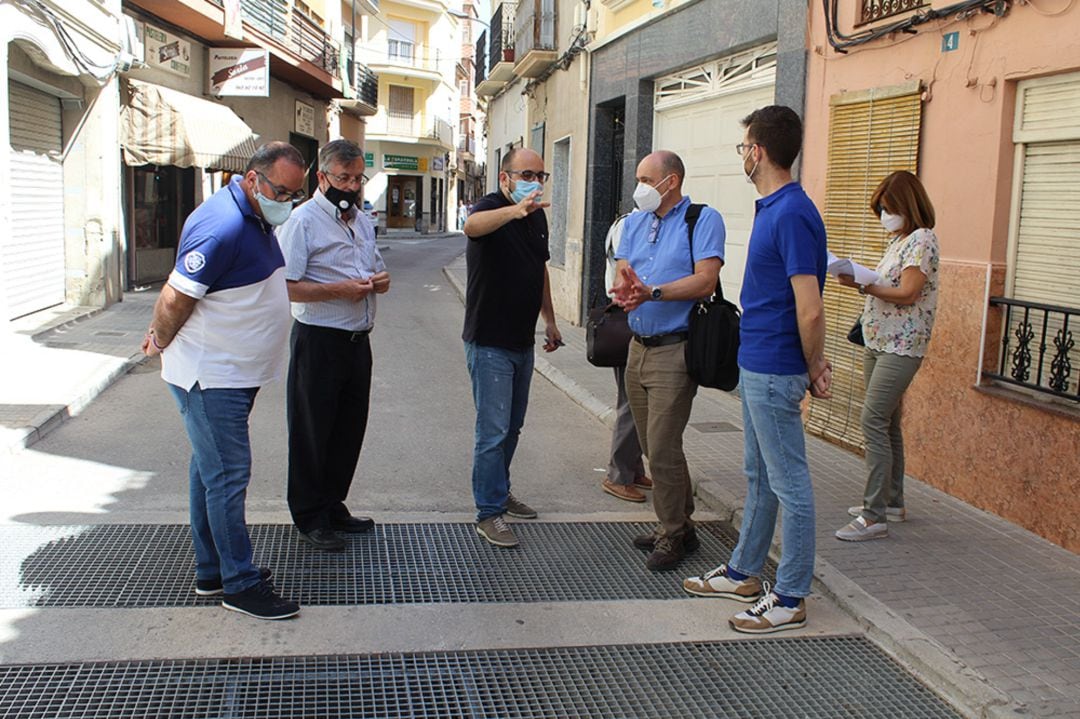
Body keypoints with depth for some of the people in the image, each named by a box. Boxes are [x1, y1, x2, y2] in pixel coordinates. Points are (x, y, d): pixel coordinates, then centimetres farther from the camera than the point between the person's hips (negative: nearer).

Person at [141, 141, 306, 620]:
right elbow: (175, 298, -20)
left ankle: (211, 572, 25)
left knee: (211, 471, 15)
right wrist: (162, 343, -3)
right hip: (210, 378, -10)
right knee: (227, 477, -4)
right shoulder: (222, 226, -23)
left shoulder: (257, 219, 10)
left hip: (234, 374, 10)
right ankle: (240, 585, 5)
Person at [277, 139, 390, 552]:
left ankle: (333, 506, 29)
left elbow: (377, 271, 25)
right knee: (312, 433, 3)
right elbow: (284, 287, -18)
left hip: (358, 340, 8)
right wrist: (339, 290, -22)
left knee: (350, 428, 15)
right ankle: (309, 518, 15)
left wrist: (380, 281, 1)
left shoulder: (363, 221, 14)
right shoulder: (302, 221, -11)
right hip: (318, 342, -8)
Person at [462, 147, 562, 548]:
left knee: (512, 426, 18)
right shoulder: (491, 207, -14)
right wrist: (515, 210, -58)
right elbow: (473, 226, -40)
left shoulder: (538, 215, 10)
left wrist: (549, 319, 22)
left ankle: (499, 492, 34)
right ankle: (488, 514, 3)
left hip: (523, 341, 8)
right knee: (494, 431, -5)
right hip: (490, 342, -8)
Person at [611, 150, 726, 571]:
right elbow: (622, 273, 5)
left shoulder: (703, 220, -6)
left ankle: (673, 535, 8)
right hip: (638, 347, 7)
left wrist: (653, 292, -27)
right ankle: (679, 524, 27)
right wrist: (624, 290, -19)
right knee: (654, 445, 13)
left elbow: (705, 281, -17)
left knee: (662, 447, -7)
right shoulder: (634, 222, 15)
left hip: (674, 350, -7)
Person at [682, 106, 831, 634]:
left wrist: (813, 369, -10)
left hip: (774, 371, -10)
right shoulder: (771, 208, 11)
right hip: (755, 365, 10)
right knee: (759, 477, 20)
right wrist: (812, 362, 14)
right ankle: (744, 572, 34)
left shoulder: (792, 214, -21)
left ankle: (790, 598, 13)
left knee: (789, 484, 1)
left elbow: (810, 311, -24)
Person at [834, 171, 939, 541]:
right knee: (886, 423, 14)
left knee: (874, 421, -15)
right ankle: (892, 502, 25)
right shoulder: (898, 240, 17)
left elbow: (907, 294, -19)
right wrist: (861, 282, 2)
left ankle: (874, 516, -14)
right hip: (878, 343, 10)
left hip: (901, 347, -10)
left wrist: (862, 285, -19)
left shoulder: (921, 239, -11)